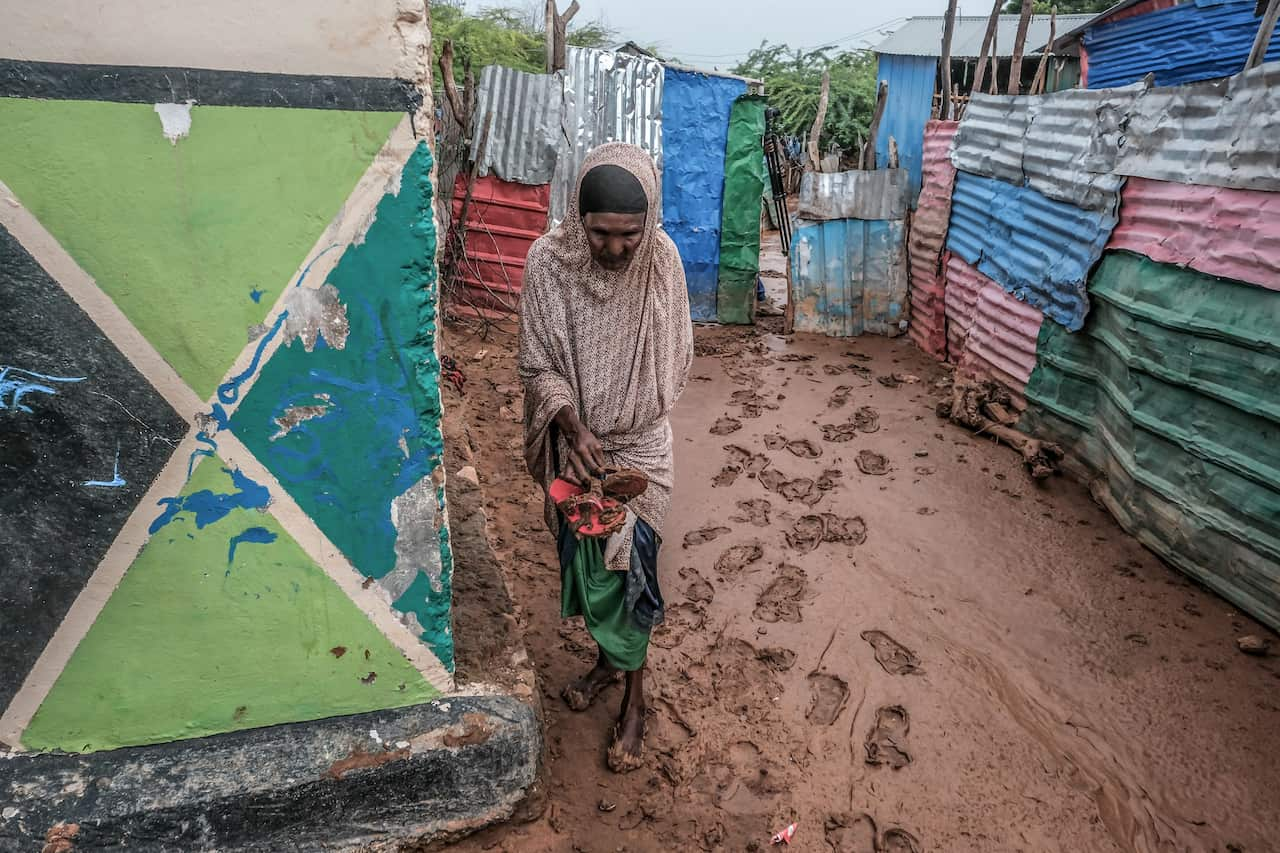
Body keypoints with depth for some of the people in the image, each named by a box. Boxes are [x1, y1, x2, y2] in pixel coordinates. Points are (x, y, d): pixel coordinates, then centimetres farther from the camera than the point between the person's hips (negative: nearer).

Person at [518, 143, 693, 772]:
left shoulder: (661, 259, -14)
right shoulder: (548, 261, -16)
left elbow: (674, 359, -4)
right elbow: (538, 365, -9)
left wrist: (623, 429, -9)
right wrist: (575, 431, -22)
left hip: (638, 445, -1)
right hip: (575, 442, 1)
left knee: (628, 564, 4)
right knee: (584, 557, 16)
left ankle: (633, 699, 23)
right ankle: (608, 658, 42)